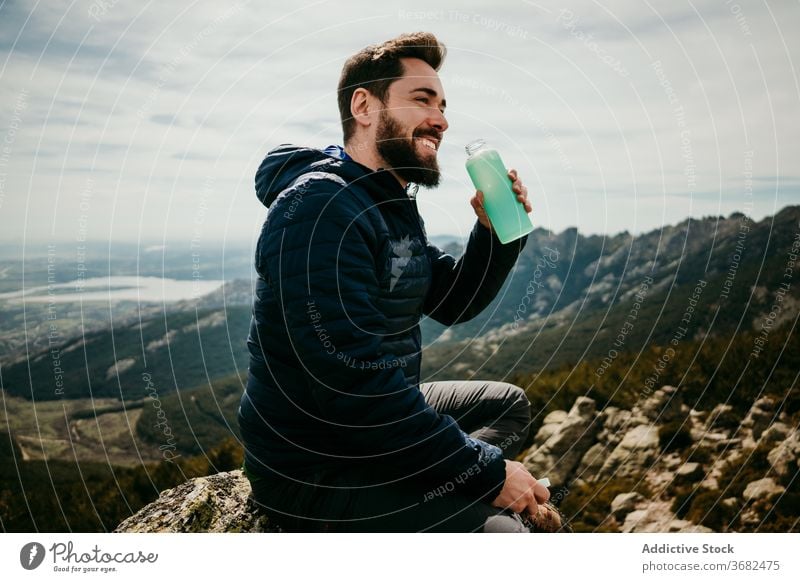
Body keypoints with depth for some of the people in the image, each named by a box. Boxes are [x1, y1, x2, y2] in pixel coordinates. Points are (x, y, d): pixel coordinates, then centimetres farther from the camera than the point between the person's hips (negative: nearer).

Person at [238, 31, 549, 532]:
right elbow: (353, 387, -30)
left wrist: (496, 230, -4)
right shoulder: (320, 208, -23)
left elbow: (453, 303, 16)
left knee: (508, 403, 20)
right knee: (496, 530, -24)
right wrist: (487, 471, -21)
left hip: (379, 421, 10)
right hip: (314, 468, -10)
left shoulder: (395, 207, 9)